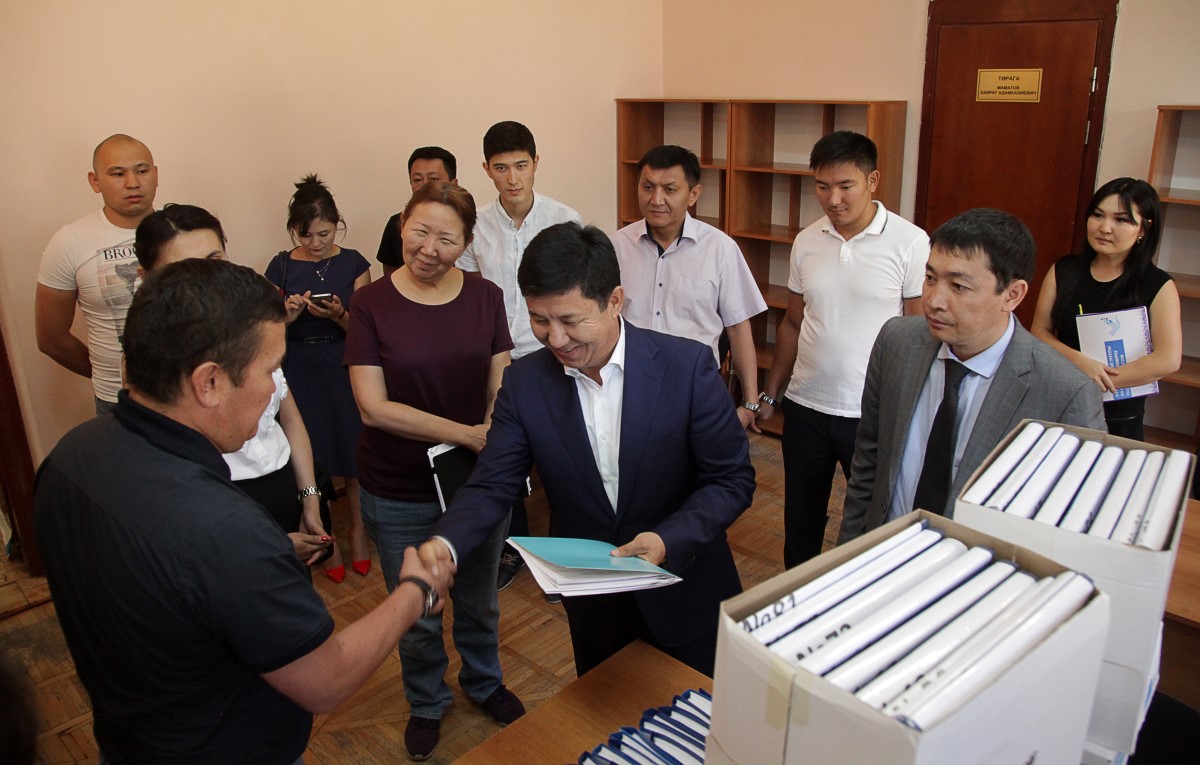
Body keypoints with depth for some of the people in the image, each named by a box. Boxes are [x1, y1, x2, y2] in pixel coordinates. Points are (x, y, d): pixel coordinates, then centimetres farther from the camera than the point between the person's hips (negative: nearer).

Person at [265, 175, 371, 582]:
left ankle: (357, 529, 25)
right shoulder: (281, 266, 1)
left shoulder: (353, 263, 0)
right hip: (299, 371, 0)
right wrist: (288, 314, -16)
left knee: (353, 451, 2)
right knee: (311, 456, 4)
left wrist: (339, 315, -21)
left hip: (345, 369, 0)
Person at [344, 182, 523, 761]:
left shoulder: (485, 298, -4)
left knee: (478, 600, 23)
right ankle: (427, 703, 47)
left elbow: (500, 389, -1)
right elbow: (374, 407, -16)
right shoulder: (371, 305, -12)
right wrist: (465, 433, -22)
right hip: (399, 494, -2)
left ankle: (484, 681, 52)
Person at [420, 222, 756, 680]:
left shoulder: (687, 366, -19)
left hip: (685, 597, -2)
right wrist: (446, 544, -28)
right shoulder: (524, 382, -10)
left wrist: (669, 540, -28)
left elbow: (733, 479, -14)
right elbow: (493, 485, -9)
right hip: (592, 606, 2)